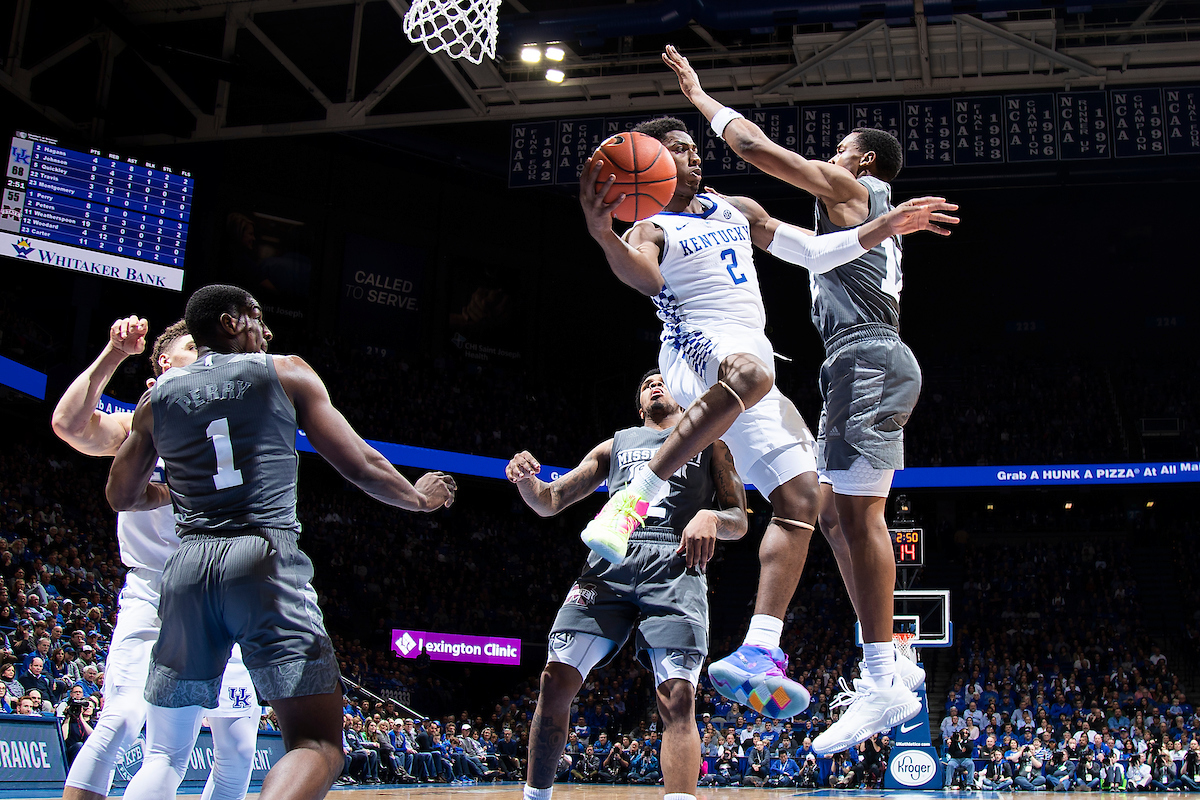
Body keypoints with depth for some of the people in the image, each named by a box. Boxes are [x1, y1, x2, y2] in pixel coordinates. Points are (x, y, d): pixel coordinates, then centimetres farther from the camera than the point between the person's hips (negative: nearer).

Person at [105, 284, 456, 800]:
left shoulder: (157, 396, 16)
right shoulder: (286, 374, 8)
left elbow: (122, 496, 27)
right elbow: (361, 466, 9)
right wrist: (420, 497, 27)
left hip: (188, 565, 4)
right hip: (268, 561, -4)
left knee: (163, 756, 15)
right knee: (317, 745, -4)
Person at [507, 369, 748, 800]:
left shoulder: (709, 444, 26)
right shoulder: (616, 444, 31)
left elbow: (739, 522, 17)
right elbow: (550, 502, 25)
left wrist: (710, 516, -8)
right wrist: (526, 479, 1)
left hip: (676, 563, -2)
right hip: (610, 559, 2)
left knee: (678, 696, -20)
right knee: (557, 679, -12)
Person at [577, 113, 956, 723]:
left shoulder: (737, 209, 25)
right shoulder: (651, 230, 3)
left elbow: (814, 253, 29)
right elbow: (644, 277, -23)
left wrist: (883, 228, 17)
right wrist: (604, 237, -45)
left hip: (750, 364, 7)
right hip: (695, 349, -7)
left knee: (799, 500, -8)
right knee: (750, 372, -44)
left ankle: (757, 654, -18)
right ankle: (635, 498, -42)